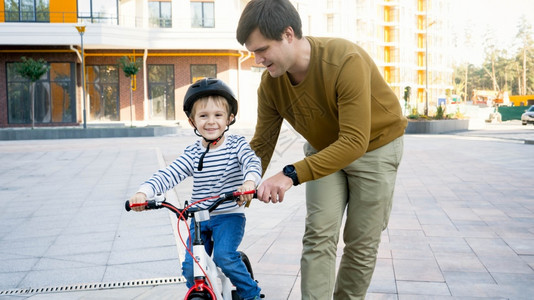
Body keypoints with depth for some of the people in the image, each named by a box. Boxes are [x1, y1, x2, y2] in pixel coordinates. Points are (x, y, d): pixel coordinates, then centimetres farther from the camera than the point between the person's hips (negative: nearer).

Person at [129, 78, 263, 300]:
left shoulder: (236, 145, -6)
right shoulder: (192, 154, -1)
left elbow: (253, 162, -25)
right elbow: (168, 175, -11)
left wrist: (250, 181, -48)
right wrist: (144, 192, -29)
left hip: (229, 215, -3)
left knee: (224, 256, -24)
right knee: (190, 268, -6)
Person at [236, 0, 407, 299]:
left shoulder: (347, 61, -36)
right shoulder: (271, 82, -18)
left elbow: (354, 142, -40)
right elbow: (262, 143, -8)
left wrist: (292, 174, -47)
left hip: (375, 145, -4)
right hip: (325, 149, 4)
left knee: (362, 241, 1)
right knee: (319, 234, -8)